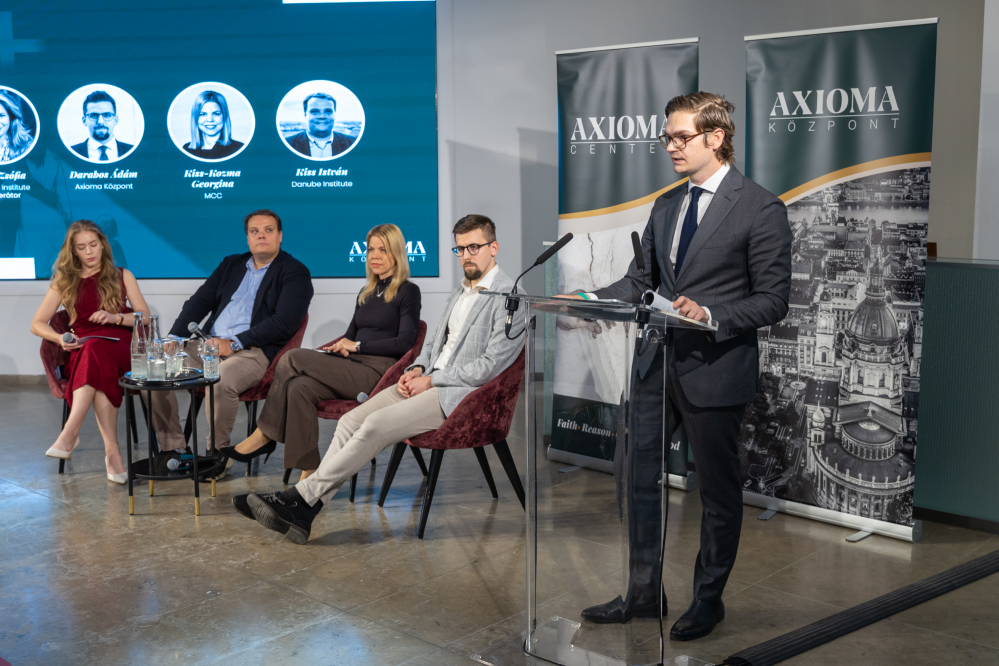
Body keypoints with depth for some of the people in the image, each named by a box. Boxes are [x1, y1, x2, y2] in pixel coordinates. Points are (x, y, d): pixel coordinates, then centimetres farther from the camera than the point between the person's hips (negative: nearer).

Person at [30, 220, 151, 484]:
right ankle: (112, 451, -47)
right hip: (83, 352, 1)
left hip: (121, 348, -1)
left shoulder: (122, 277, 18)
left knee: (96, 350, -40)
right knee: (99, 371, -39)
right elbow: (37, 324, 14)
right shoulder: (65, 282, 18)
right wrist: (60, 339, -7)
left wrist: (116, 318, -7)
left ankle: (70, 433, -48)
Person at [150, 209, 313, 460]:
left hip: (254, 351, -6)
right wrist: (175, 337, 0)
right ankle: (171, 447, -5)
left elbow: (284, 323, -12)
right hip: (209, 344, 7)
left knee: (221, 382, -36)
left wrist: (234, 344, -16)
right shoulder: (231, 264, 21)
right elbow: (200, 301, 17)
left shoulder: (295, 273, 1)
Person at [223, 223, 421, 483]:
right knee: (299, 388, -24)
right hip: (352, 371, 7)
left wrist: (357, 345, -9)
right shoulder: (366, 293, 25)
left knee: (292, 358, -20)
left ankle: (264, 436, -11)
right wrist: (342, 345, 5)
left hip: (377, 374, -7)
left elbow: (405, 342, -8)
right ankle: (309, 474, -27)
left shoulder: (408, 292, 2)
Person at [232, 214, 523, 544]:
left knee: (376, 426, -25)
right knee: (351, 420, -11)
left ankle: (302, 497, -19)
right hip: (426, 382, 8)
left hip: (459, 393, -8)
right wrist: (417, 370, 6)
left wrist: (431, 381, -13)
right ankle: (303, 513, -17)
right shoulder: (460, 291, 22)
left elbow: (491, 365, -16)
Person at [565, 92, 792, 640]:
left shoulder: (761, 209, -9)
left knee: (718, 491, 9)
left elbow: (773, 300, -11)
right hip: (657, 364, 7)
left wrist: (711, 316, -25)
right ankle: (643, 593, 26)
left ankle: (708, 599, 26)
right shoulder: (666, 205, 12)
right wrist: (588, 300, 0)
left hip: (715, 371, -6)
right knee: (641, 478, 11)